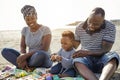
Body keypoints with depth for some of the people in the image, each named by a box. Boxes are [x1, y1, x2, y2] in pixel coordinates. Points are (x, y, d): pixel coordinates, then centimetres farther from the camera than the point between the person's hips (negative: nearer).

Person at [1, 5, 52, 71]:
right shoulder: (25, 30, 9)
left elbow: (44, 50, -16)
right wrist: (22, 56, -19)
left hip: (44, 61, -5)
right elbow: (22, 47, 5)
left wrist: (26, 55, -23)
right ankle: (30, 68, -24)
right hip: (30, 59, 5)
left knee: (40, 55, -42)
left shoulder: (45, 29, -8)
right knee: (5, 51, -11)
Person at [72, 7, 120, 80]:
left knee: (113, 56, -35)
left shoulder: (110, 27, -9)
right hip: (86, 60, 2)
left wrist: (88, 52, -31)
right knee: (77, 61, -34)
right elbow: (74, 46, 14)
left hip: (101, 60, -1)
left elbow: (106, 50, -17)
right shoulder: (80, 28, 1)